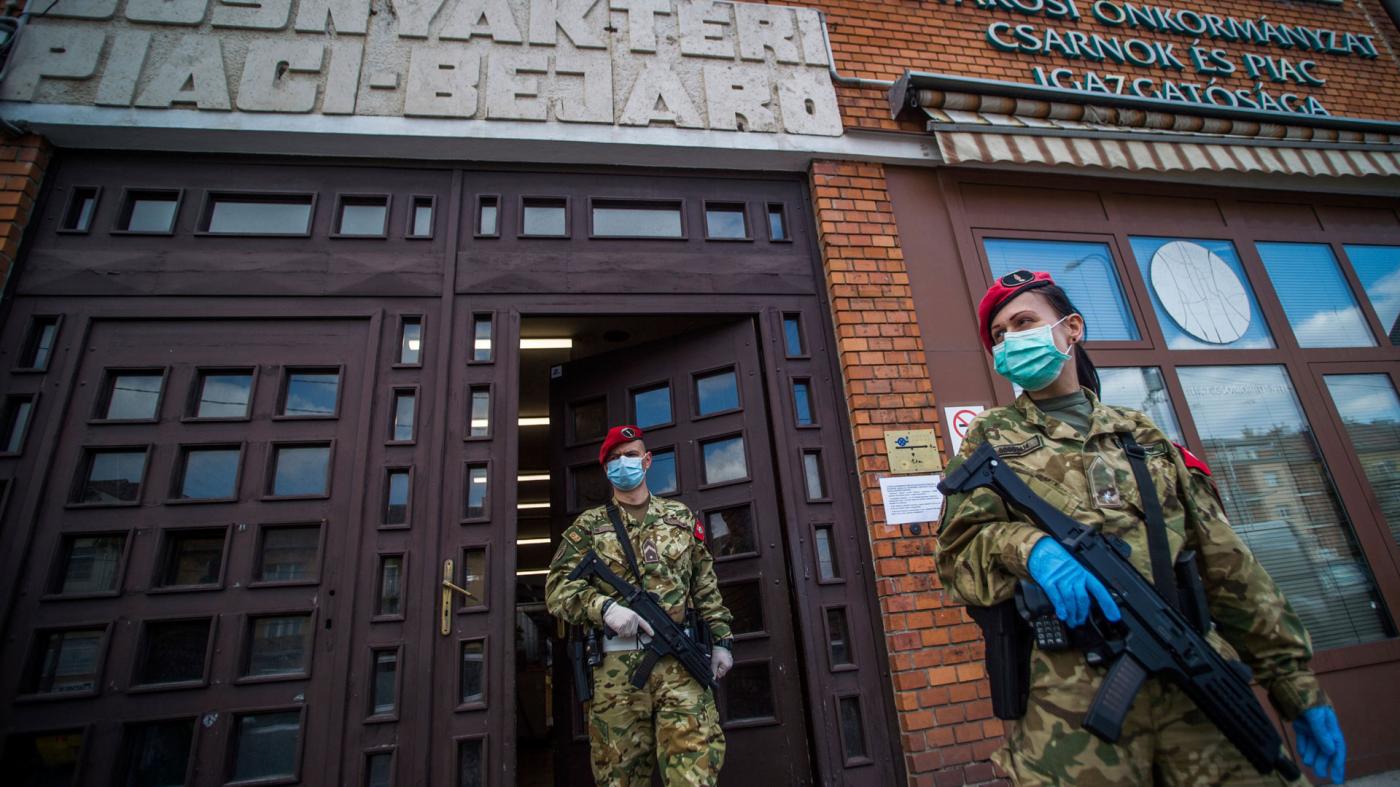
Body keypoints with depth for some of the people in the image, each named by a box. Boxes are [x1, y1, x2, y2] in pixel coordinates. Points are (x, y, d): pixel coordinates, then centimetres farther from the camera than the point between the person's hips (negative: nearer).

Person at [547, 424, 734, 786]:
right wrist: (605, 607, -15)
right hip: (616, 665, 0)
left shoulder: (680, 516, 16)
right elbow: (558, 588, 1)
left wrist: (721, 638, 10)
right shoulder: (589, 525, 10)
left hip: (680, 661, 1)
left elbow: (707, 586, 17)